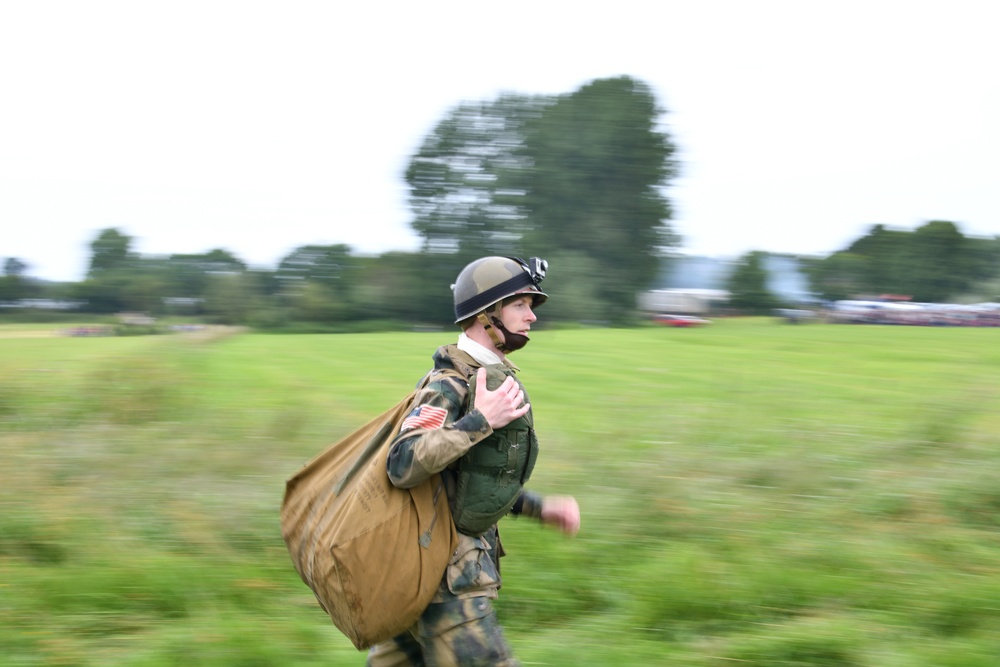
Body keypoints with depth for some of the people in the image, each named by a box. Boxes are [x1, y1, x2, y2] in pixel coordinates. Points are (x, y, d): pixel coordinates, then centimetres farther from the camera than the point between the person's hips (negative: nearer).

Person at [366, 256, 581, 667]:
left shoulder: (495, 378, 13)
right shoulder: (451, 386, -17)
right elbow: (403, 466, -32)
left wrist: (541, 509, 12)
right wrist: (480, 421, -29)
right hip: (446, 573, -10)